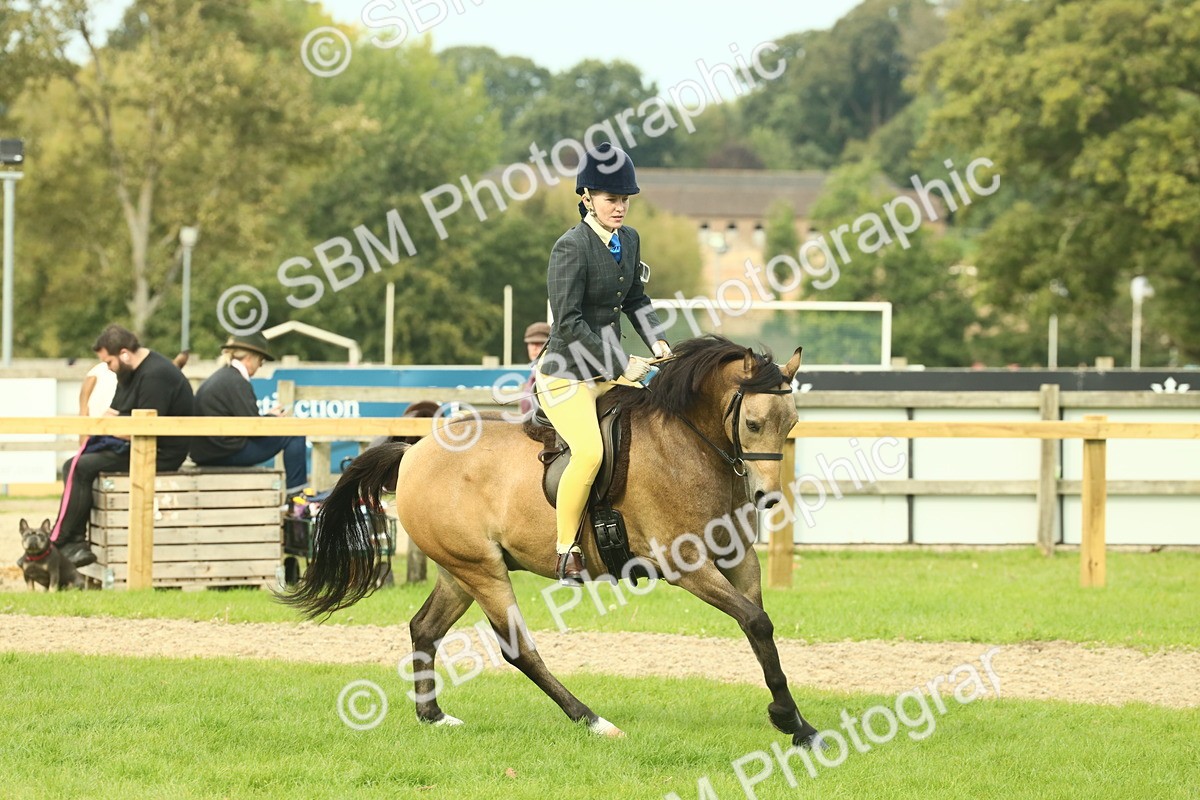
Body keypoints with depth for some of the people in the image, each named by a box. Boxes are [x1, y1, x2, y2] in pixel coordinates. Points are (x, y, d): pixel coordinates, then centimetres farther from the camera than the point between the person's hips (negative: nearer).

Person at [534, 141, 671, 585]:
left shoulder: (629, 240, 7)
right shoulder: (571, 247, -17)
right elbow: (568, 322, -21)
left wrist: (656, 341, 4)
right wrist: (622, 364, -21)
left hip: (612, 370, 9)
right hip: (566, 374, -9)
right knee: (590, 452, -28)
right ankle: (566, 555, -18)